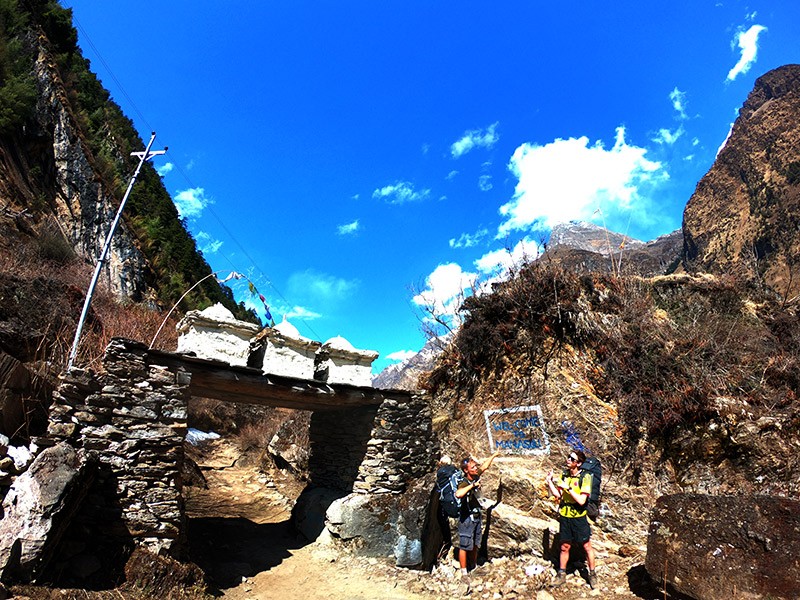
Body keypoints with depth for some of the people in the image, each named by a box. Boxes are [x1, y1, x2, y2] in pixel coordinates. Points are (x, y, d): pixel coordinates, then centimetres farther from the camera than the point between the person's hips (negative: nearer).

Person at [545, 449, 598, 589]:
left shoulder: (585, 477, -16)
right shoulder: (564, 475, 0)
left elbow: (581, 500, -22)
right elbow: (558, 495, 0)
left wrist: (568, 488, -26)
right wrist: (549, 481, -8)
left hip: (579, 518, -4)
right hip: (564, 516, 4)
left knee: (587, 547, 11)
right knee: (564, 547, 14)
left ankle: (592, 575, 31)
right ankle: (562, 575, 28)